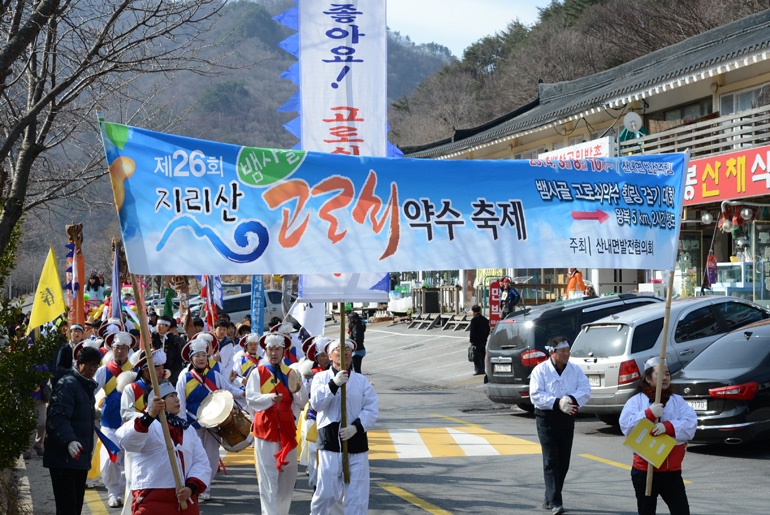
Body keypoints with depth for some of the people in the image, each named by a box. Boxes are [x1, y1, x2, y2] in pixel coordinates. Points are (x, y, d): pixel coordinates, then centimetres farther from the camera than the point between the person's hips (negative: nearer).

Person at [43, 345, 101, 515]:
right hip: (64, 457, -10)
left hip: (81, 458, 10)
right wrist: (69, 441, -38)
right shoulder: (67, 385, -11)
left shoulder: (88, 387, 19)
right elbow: (58, 417, -24)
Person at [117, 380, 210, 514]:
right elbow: (126, 439, -26)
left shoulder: (187, 429, 15)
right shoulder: (144, 424, -4)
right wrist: (150, 416, -41)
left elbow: (201, 462, 10)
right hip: (151, 500, -6)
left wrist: (191, 487, -8)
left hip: (185, 500, 6)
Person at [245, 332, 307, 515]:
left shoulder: (291, 374, 8)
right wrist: (270, 398, -29)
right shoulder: (257, 373, -1)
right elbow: (251, 399, -13)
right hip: (265, 429, -4)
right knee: (268, 478, -6)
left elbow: (301, 403, 2)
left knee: (288, 476, 11)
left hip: (287, 430, 4)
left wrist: (298, 389, -19)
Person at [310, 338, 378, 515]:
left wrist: (356, 427, -14)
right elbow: (316, 403, -10)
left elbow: (372, 409, 1)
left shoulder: (362, 381, 8)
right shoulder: (321, 377, 5)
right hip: (330, 440, -1)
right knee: (327, 490, 0)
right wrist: (334, 384, -21)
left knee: (357, 492, 0)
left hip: (356, 440, 2)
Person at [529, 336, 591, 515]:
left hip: (567, 418, 4)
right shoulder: (540, 370, -5)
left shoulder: (575, 370, 7)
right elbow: (536, 395, -13)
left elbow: (585, 390, -1)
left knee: (563, 462, 7)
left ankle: (549, 499, 20)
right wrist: (557, 402, -25)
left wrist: (572, 399, -21)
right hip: (546, 419, -4)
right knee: (551, 461, -9)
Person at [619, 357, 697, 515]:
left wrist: (668, 426, -24)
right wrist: (649, 414, -22)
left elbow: (690, 425, -8)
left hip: (672, 470, 1)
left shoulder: (678, 401, 6)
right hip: (644, 470, -1)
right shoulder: (636, 401, -1)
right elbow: (626, 426, -13)